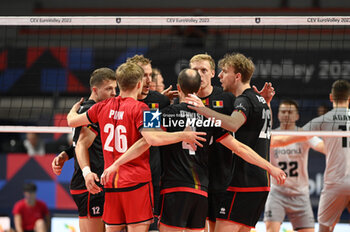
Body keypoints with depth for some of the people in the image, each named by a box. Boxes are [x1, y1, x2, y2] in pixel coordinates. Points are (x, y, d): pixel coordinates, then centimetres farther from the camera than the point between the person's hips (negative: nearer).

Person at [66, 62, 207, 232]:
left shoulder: (104, 107, 7)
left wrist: (75, 108, 41)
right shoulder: (139, 108, -10)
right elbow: (152, 138, -25)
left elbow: (72, 120, 19)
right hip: (136, 182, -6)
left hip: (111, 184, 6)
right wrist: (183, 135, -16)